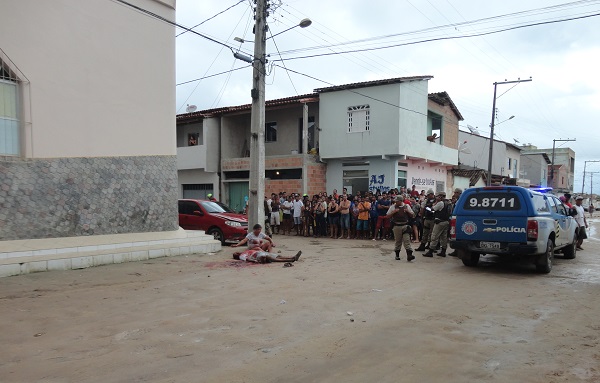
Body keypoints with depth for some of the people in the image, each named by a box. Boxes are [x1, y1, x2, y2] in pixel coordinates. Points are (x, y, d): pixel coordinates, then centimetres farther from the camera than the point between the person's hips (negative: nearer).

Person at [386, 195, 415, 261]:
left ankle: (409, 255, -13)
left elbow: (412, 215, 11)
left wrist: (408, 211, -7)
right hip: (397, 226, 0)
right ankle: (397, 255, 20)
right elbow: (388, 216, 4)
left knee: (407, 240, -8)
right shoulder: (393, 207, 5)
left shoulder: (407, 206, 8)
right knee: (397, 241, 7)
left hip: (405, 226, 0)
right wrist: (393, 212, -11)